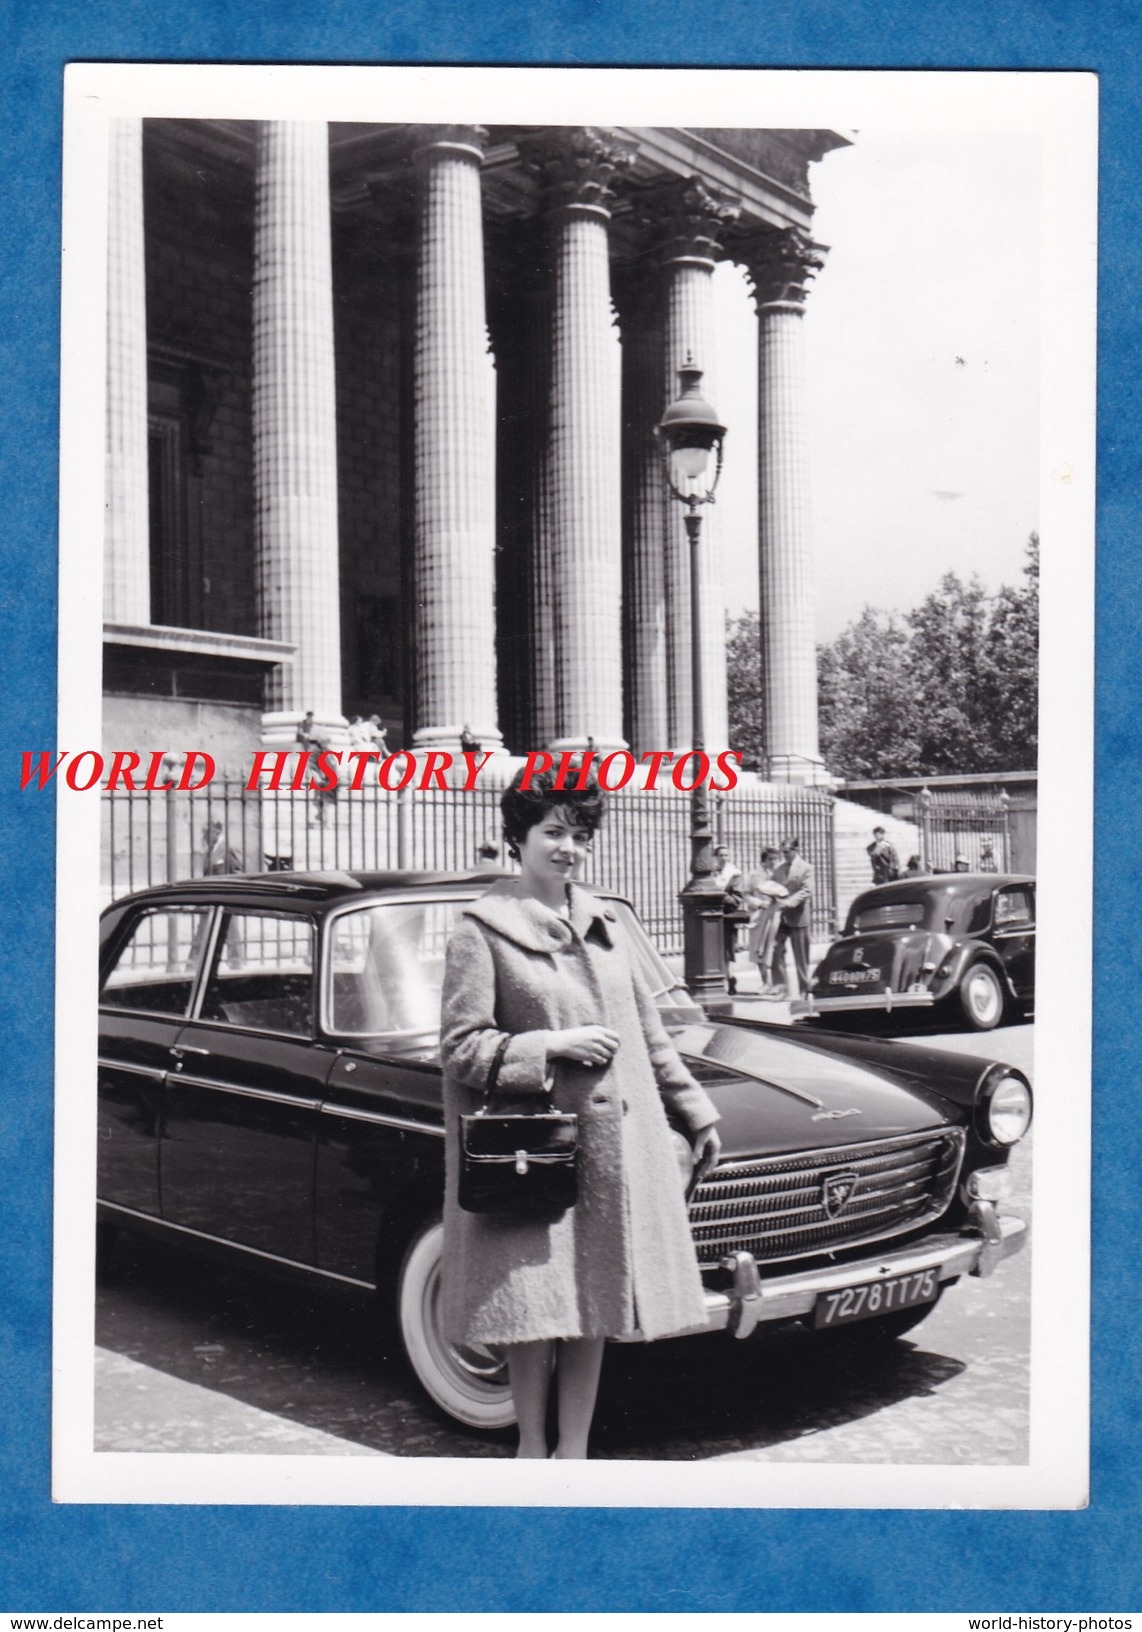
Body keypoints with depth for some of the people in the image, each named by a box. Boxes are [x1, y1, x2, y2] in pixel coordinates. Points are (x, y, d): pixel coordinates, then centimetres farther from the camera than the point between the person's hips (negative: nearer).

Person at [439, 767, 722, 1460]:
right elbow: (463, 1049, -9)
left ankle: (575, 1450, 21)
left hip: (615, 1142, 5)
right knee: (536, 1308, 1)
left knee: (595, 1302, 10)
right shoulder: (482, 930, -6)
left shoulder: (603, 923, 12)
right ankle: (532, 1446, 20)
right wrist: (556, 1046, -16)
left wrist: (696, 1112, 17)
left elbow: (649, 1034, 18)